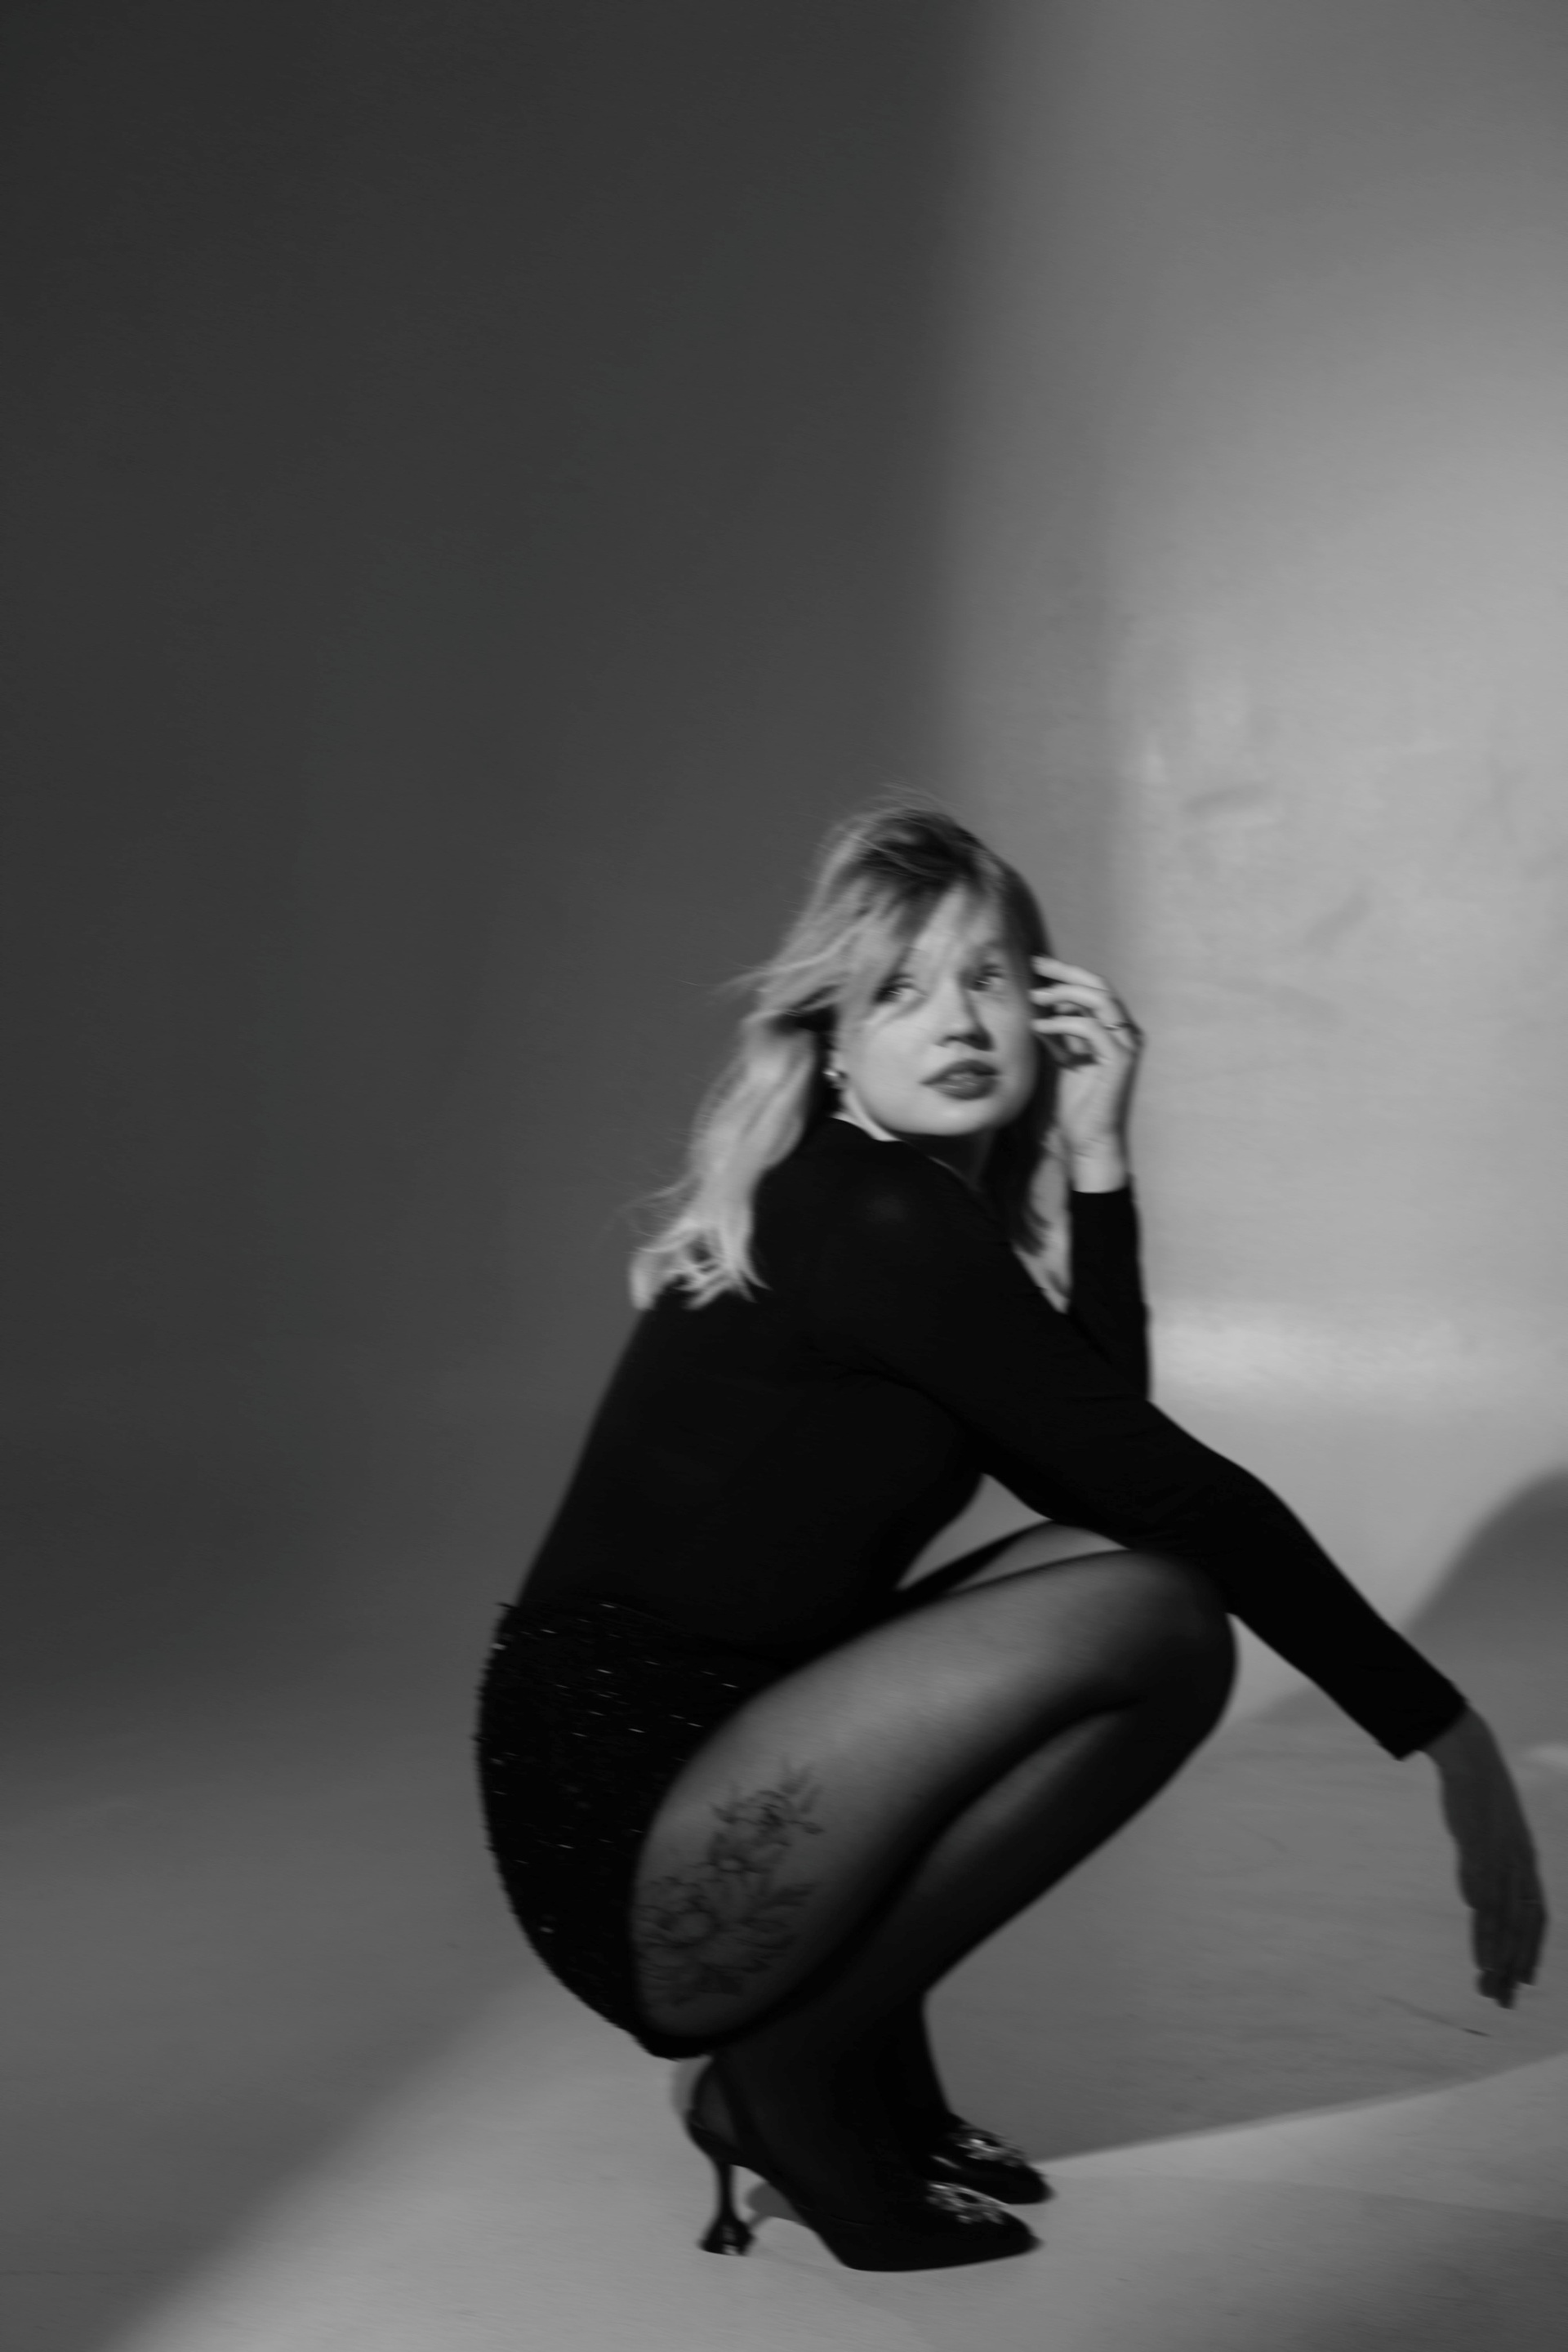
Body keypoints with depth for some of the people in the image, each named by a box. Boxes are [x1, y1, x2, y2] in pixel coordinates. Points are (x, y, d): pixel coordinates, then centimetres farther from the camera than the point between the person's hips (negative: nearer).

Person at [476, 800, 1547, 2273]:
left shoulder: (901, 1207, 12)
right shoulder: (874, 1219, -16)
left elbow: (1108, 1461, 5)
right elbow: (1171, 1485, -16)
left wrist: (1097, 1161, -1)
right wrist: (1451, 1740, -12)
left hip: (712, 1794, 9)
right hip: (621, 1848, -9)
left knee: (1171, 1619, 2)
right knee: (1134, 1610, -21)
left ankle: (866, 2046, 7)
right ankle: (798, 2072, -7)